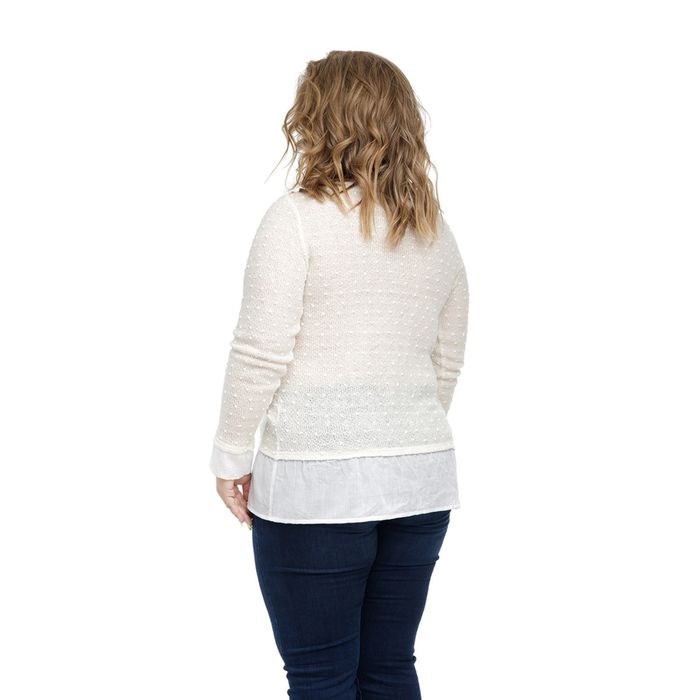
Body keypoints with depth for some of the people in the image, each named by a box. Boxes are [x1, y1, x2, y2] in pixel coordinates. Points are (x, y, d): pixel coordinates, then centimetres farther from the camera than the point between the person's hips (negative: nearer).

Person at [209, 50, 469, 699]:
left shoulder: (295, 217, -9)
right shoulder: (438, 233, 10)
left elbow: (261, 354, -12)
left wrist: (232, 454, -1)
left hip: (315, 481, -6)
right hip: (422, 476, 6)